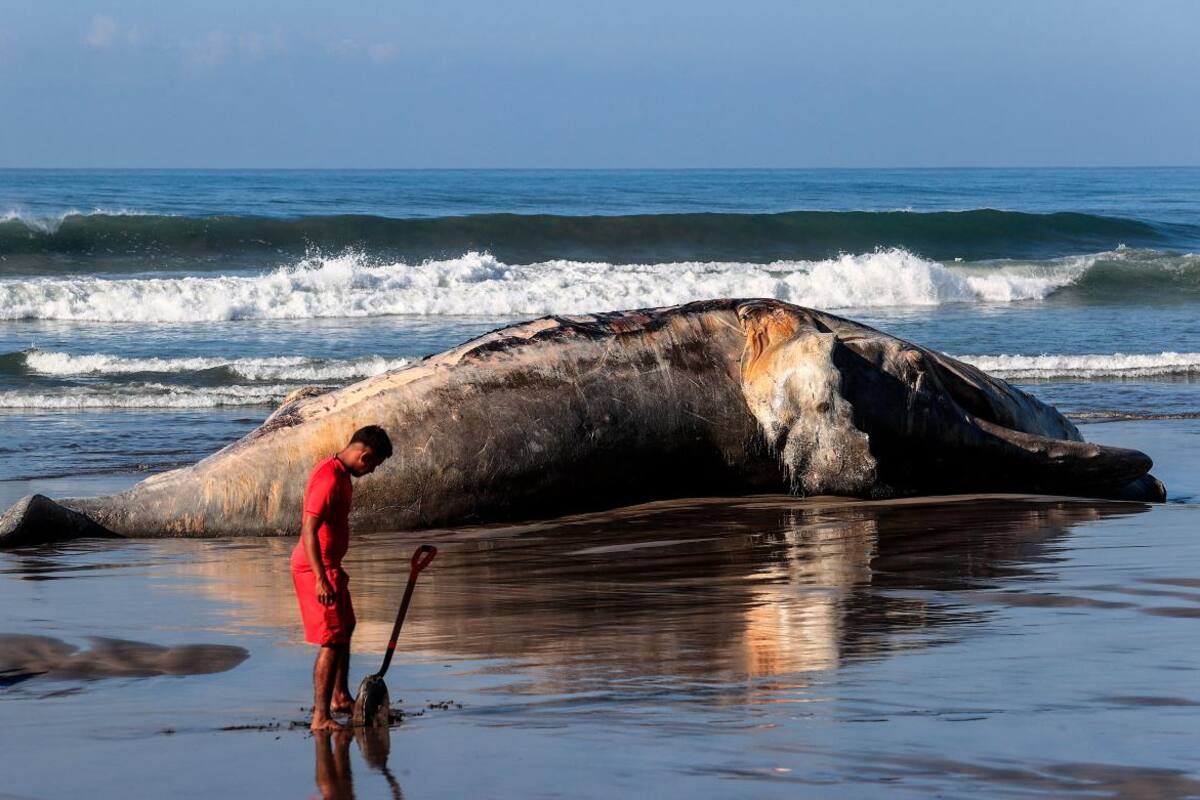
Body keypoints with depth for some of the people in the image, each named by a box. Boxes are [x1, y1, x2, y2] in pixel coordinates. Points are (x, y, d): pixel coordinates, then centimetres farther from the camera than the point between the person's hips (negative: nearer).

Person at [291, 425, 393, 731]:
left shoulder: (339, 473, 11)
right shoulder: (329, 479, -22)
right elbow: (309, 530, -28)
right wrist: (321, 579, -31)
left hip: (329, 566, 11)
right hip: (317, 568, -11)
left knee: (345, 628, 25)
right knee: (332, 640, -12)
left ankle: (341, 697, 41)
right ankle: (321, 717, -13)